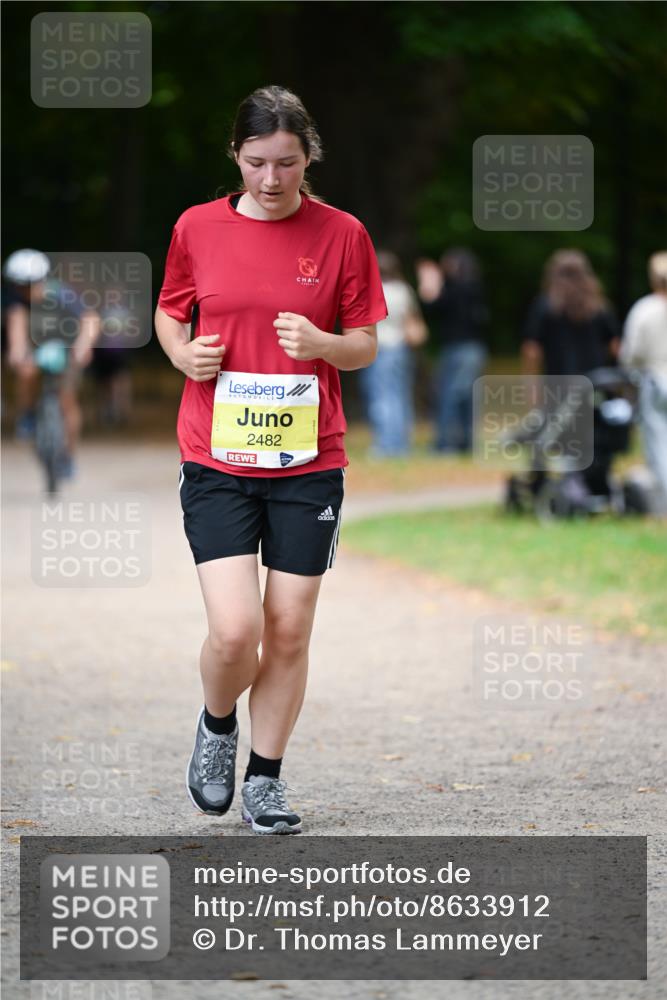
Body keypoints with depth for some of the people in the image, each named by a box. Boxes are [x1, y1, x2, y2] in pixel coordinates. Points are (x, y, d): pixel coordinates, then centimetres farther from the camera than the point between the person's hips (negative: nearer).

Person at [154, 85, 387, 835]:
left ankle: (265, 777, 21)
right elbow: (169, 311, 16)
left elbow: (367, 345, 5)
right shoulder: (197, 229, 1)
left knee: (289, 632, 3)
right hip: (216, 459, -1)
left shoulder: (342, 234, -1)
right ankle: (216, 725, 21)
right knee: (234, 630, -11)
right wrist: (182, 352, -6)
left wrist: (323, 344, -16)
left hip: (308, 463, 1)